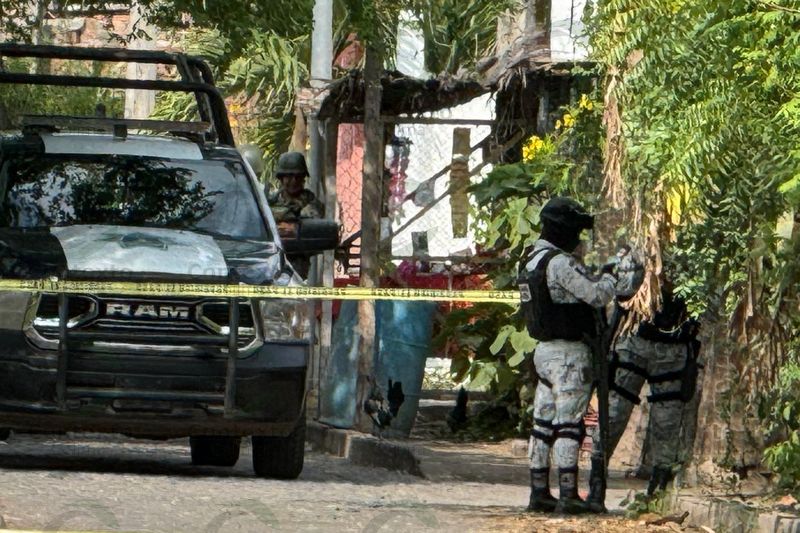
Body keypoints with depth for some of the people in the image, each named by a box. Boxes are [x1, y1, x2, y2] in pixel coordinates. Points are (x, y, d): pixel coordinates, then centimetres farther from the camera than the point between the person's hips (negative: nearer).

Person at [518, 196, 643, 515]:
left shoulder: (534, 259, 12)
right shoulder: (561, 264, -18)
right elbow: (597, 295, -21)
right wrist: (611, 274, -1)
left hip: (545, 350, 9)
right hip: (570, 353, -9)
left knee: (543, 424, 11)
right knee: (569, 426, -8)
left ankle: (539, 492, 15)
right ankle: (568, 496, -10)